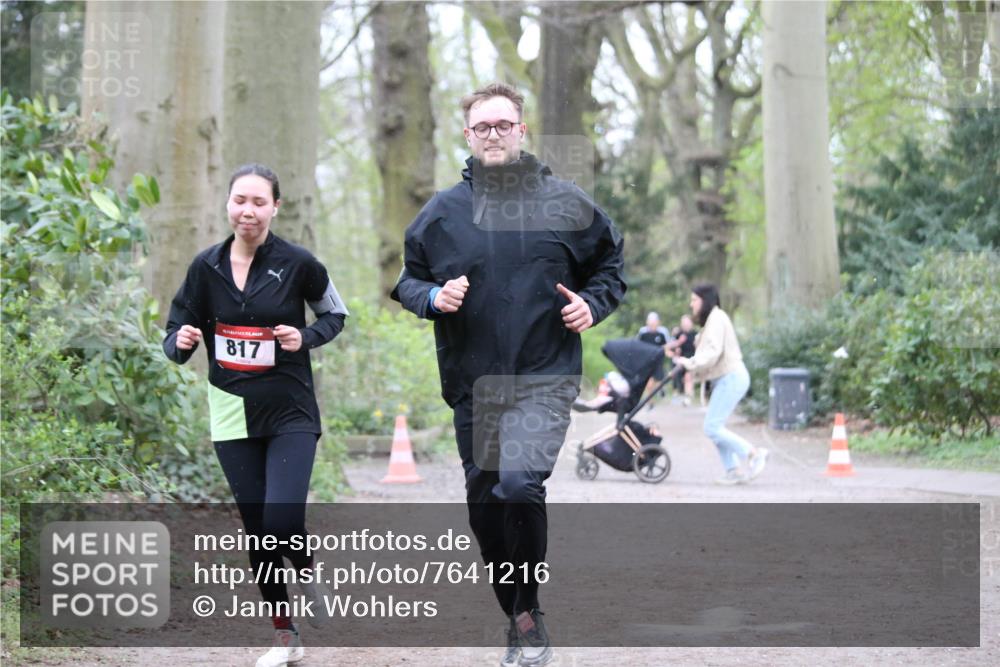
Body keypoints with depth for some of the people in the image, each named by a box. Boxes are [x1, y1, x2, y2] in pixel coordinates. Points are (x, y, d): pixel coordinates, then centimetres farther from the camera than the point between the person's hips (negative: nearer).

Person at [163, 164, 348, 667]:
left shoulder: (296, 263, -8)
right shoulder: (207, 266, -1)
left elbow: (335, 313, 7)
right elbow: (177, 334, 5)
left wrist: (305, 338, -13)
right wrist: (181, 341, -18)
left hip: (291, 412, -3)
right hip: (233, 414, 3)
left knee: (282, 522, -18)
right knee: (257, 530, 7)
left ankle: (308, 573, 17)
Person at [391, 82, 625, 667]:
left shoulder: (565, 203, 2)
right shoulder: (442, 212, 5)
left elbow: (611, 261, 16)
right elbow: (407, 278, 15)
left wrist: (593, 304, -3)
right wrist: (434, 297, -7)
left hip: (545, 380, -3)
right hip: (472, 383, 4)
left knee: (520, 486, -25)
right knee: (484, 505, 9)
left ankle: (529, 614, -9)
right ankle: (519, 620, 27)